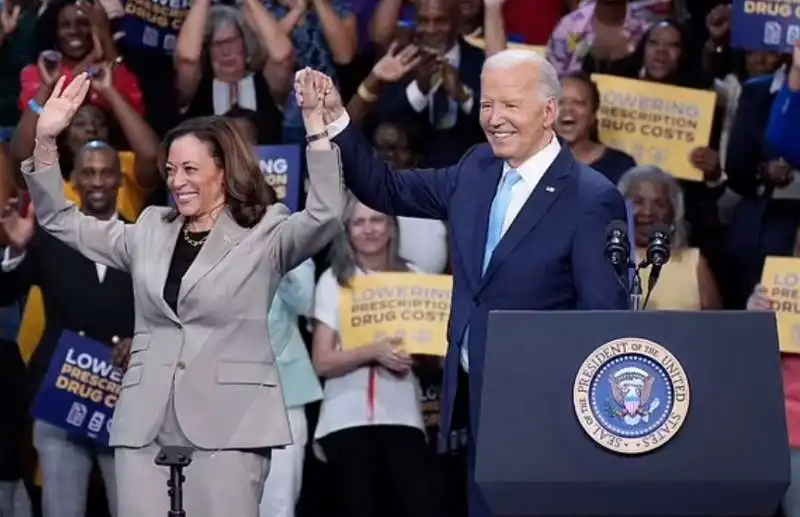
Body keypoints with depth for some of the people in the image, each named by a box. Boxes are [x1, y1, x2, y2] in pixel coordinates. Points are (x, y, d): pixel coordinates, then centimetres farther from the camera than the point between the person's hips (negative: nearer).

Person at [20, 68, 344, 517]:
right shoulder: (150, 232, 17)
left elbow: (326, 215, -14)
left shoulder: (264, 235, 3)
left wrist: (316, 122, -21)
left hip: (228, 425, -4)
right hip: (147, 424, 4)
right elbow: (62, 222, 20)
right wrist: (46, 141, 7)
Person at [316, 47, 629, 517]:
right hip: (475, 403, 7)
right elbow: (389, 191, 15)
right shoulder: (477, 170, 7)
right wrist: (335, 121, 2)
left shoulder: (590, 199, -14)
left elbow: (607, 317, -16)